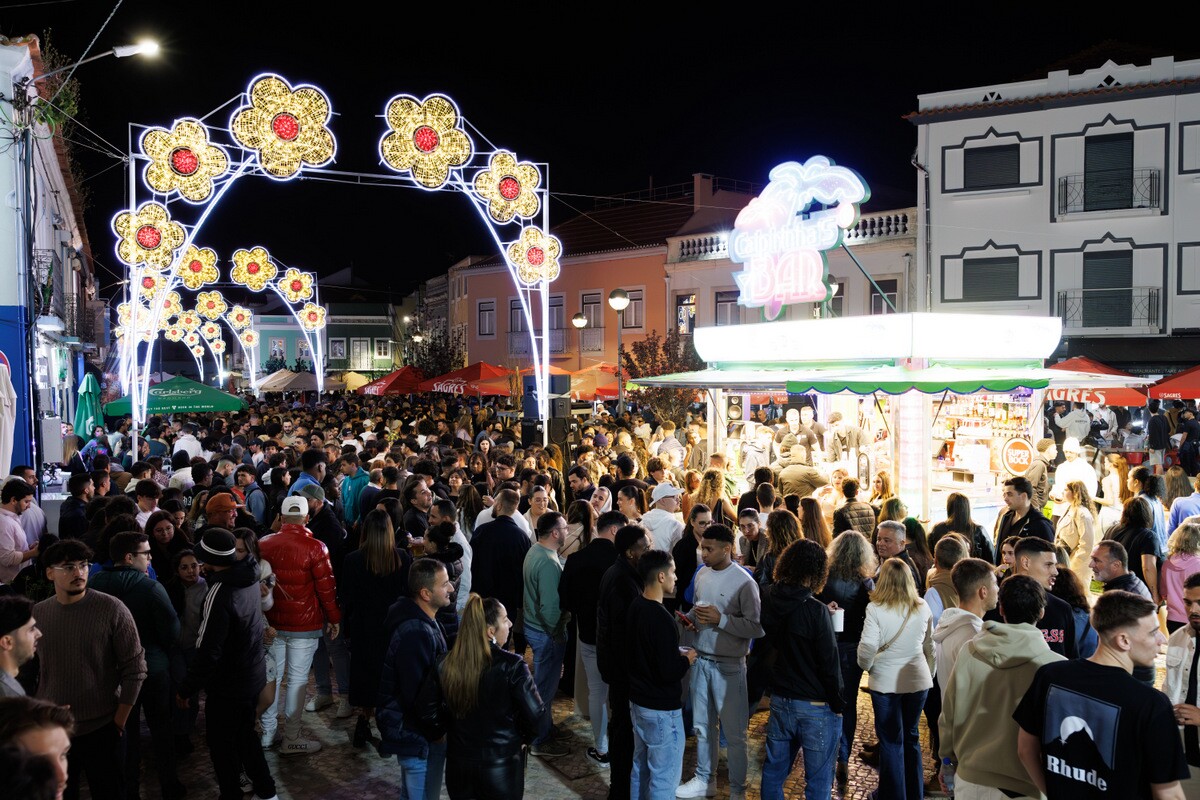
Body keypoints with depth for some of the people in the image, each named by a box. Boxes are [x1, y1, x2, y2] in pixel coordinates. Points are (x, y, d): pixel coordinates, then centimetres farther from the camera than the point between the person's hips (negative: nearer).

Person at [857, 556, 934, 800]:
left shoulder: (875, 609, -15)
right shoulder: (922, 608, -2)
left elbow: (867, 648, -16)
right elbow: (930, 645, 8)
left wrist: (867, 667, 4)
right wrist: (929, 674, 21)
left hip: (885, 682, -4)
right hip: (918, 680, 4)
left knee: (891, 741, 9)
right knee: (911, 737, 20)